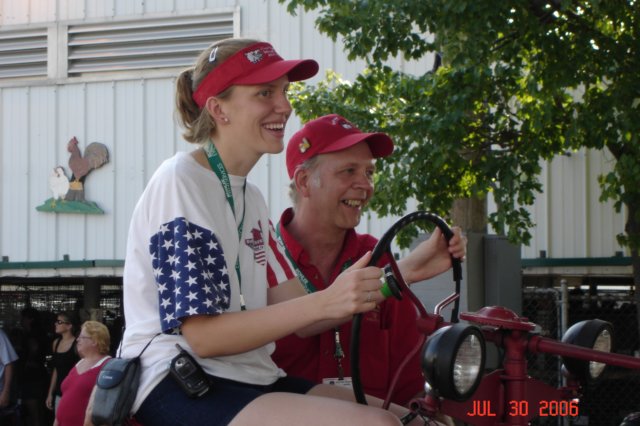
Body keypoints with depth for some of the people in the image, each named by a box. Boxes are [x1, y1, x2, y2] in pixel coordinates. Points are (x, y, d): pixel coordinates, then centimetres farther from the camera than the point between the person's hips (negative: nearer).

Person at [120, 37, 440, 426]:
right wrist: (325, 302, -25)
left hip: (248, 379, 9)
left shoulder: (250, 197, 18)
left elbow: (297, 315, 6)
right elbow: (203, 336, -18)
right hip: (177, 387, -9)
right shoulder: (180, 181, -9)